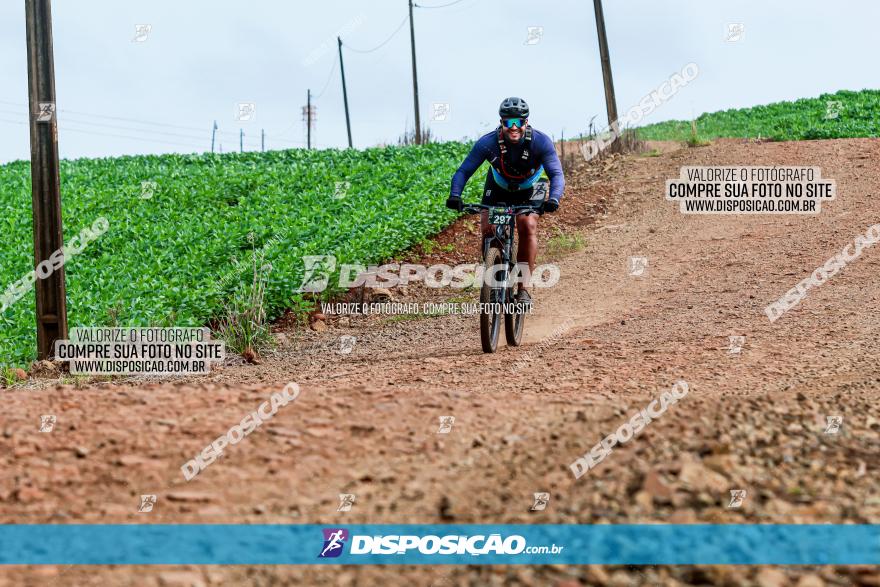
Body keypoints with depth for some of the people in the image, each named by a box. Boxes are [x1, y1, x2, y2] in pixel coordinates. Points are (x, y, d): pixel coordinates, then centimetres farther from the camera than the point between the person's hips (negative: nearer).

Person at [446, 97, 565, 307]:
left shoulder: (541, 142, -30)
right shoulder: (487, 143, -29)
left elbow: (556, 174, -36)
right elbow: (463, 171, -29)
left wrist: (553, 199, -56)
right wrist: (455, 196, -48)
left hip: (530, 190, -1)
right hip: (498, 188, 1)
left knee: (528, 225, -26)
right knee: (488, 228, -20)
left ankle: (524, 288, -18)